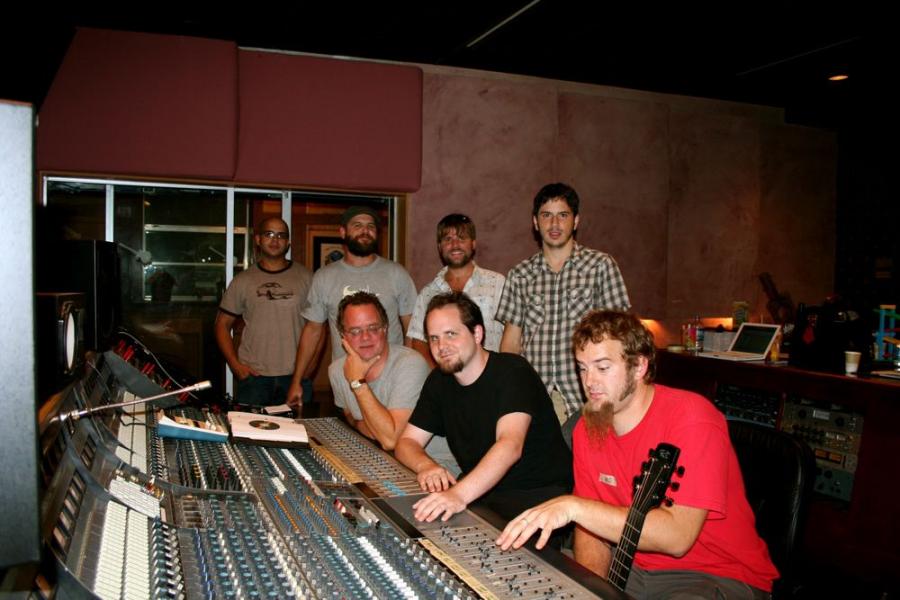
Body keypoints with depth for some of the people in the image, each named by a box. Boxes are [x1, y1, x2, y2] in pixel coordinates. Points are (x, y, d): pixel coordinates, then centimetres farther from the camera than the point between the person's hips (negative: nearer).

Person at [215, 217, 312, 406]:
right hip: (253, 376, 0)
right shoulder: (243, 281, 7)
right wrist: (235, 365, -3)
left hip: (296, 376, 0)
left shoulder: (305, 277, 6)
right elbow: (222, 325, 9)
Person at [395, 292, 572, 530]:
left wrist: (459, 494, -45)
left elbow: (510, 445, -31)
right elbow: (407, 441, 7)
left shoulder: (513, 371, -16)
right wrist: (426, 466, -18)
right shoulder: (439, 381, 6)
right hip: (482, 492, 7)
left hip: (540, 492, -6)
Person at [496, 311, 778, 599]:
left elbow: (677, 535, -29)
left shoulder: (692, 417, -20)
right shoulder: (587, 429, 0)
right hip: (635, 568, 6)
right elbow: (595, 527, 5)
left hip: (720, 577, -5)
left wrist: (575, 507, -33)